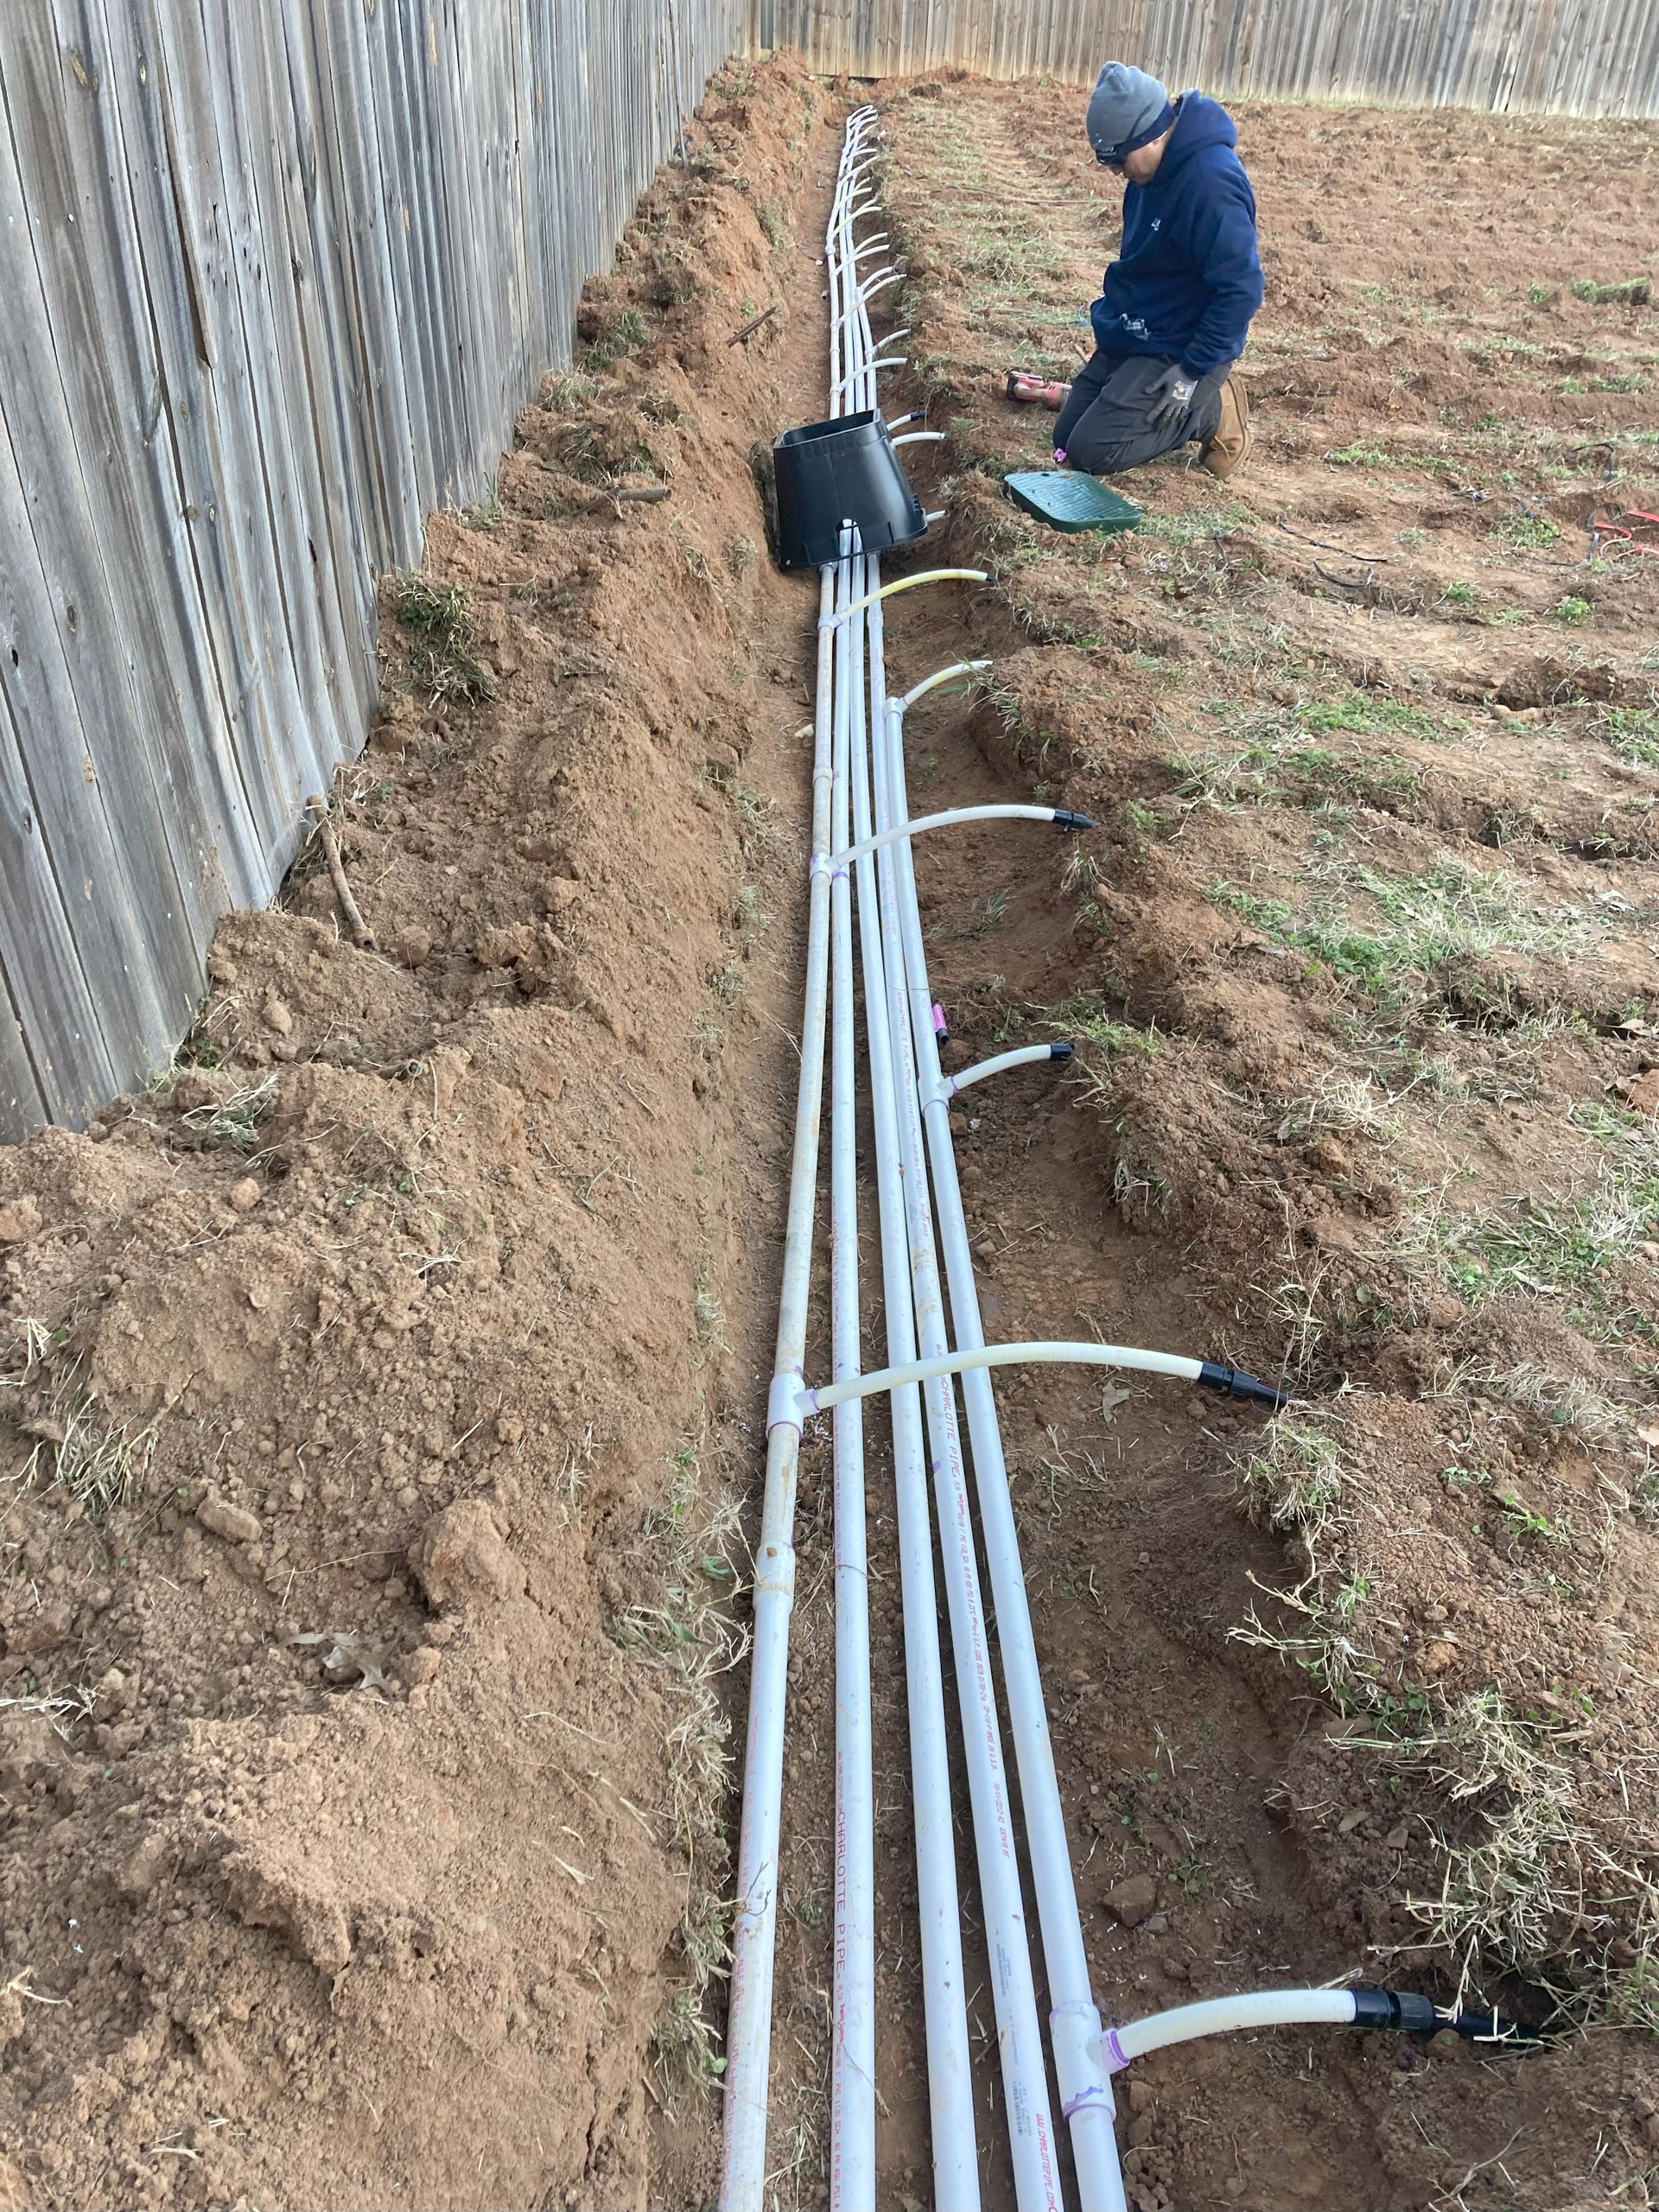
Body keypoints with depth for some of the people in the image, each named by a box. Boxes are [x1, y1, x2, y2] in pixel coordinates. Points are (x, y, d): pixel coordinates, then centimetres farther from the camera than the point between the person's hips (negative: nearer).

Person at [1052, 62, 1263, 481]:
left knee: (1091, 451, -19)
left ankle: (1214, 412, -1)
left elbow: (1241, 289, -27)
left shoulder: (1210, 180, -26)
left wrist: (1193, 372, -25)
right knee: (1066, 440, 10)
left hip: (1173, 352, -9)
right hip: (1131, 338, 10)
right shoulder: (1154, 167, 2)